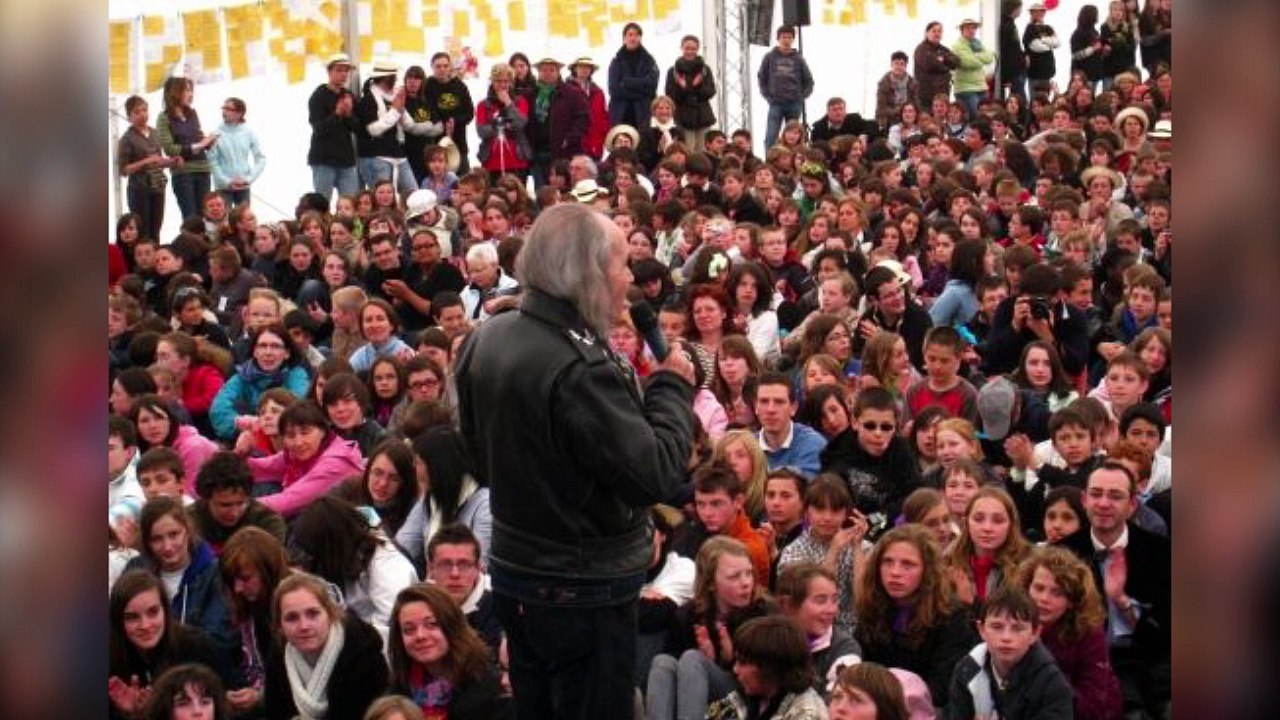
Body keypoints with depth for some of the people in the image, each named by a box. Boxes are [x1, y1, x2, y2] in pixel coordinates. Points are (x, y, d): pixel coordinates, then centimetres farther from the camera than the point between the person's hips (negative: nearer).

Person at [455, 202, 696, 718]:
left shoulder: (486, 339, 1)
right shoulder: (580, 369, -27)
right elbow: (656, 476, -25)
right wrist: (672, 386, -12)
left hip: (513, 571, 9)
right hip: (587, 588, -8)